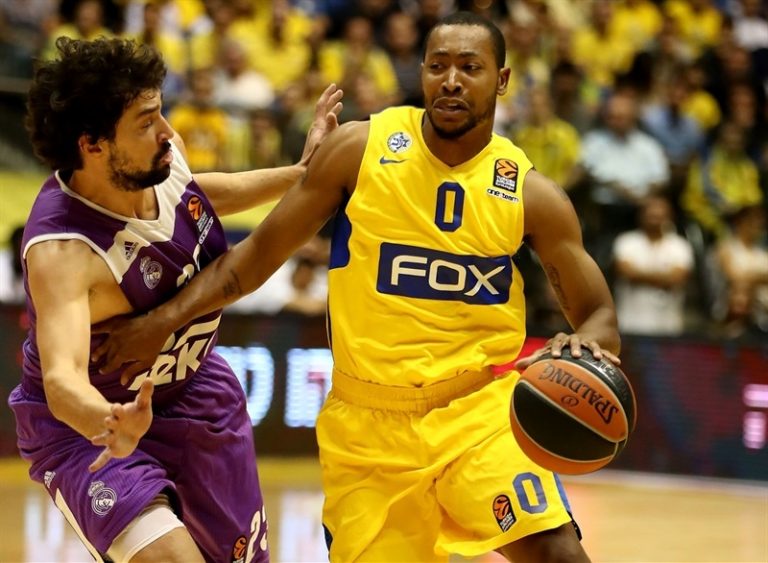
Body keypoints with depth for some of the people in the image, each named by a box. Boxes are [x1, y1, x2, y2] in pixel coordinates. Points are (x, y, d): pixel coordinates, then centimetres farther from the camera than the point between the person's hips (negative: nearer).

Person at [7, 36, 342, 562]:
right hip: (88, 426, -7)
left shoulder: (163, 155, -16)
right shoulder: (60, 251, -37)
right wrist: (110, 425, -71)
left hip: (191, 390, 7)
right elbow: (61, 379, -51)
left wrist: (300, 174, 6)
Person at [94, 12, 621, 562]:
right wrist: (163, 320, -4)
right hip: (368, 418, 1)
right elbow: (264, 248, 4)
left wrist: (586, 345, -24)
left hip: (481, 407, -1)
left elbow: (598, 314, 0)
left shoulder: (531, 194, -3)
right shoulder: (360, 149, -3)